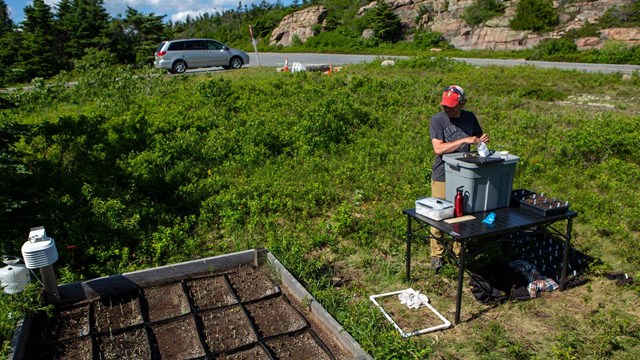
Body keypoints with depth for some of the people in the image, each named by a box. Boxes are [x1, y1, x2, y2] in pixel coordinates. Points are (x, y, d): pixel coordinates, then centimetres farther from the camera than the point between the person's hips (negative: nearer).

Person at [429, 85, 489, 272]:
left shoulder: (469, 117, 1)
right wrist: (465, 140, -27)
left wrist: (483, 139, -6)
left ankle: (459, 251, 31)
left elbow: (478, 136, 18)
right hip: (442, 177, -4)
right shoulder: (437, 120, -12)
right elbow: (438, 148, -22)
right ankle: (437, 254, 19)